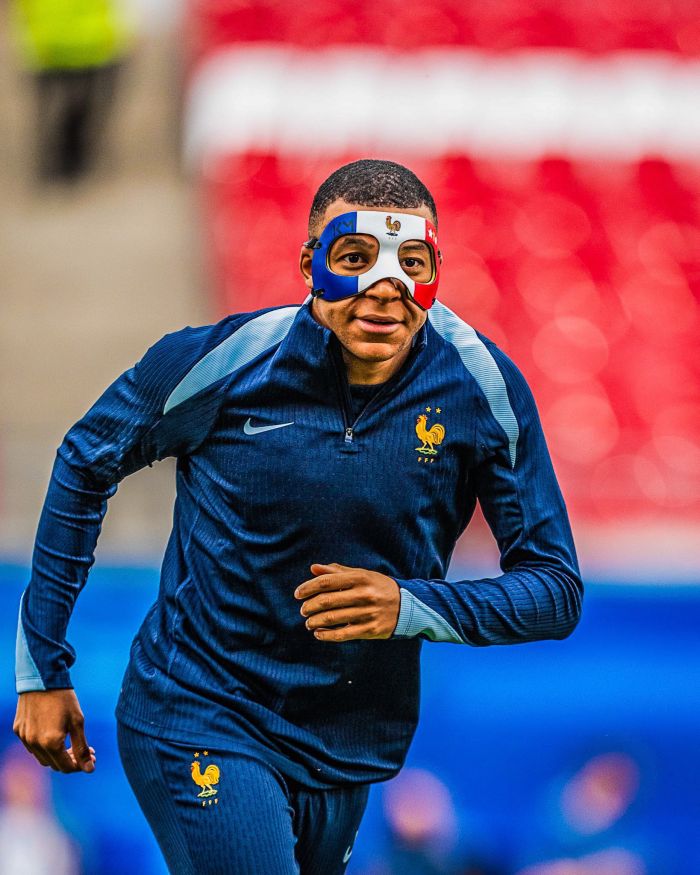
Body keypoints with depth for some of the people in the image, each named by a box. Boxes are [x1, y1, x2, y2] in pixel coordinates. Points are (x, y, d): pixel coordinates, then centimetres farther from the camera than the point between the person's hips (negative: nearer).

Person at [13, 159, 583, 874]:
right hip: (199, 724, -4)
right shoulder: (225, 361, -17)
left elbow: (555, 588, -7)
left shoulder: (484, 387, -12)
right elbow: (85, 465, 1)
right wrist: (41, 668, 1)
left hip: (349, 753, 4)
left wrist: (411, 606, -25)